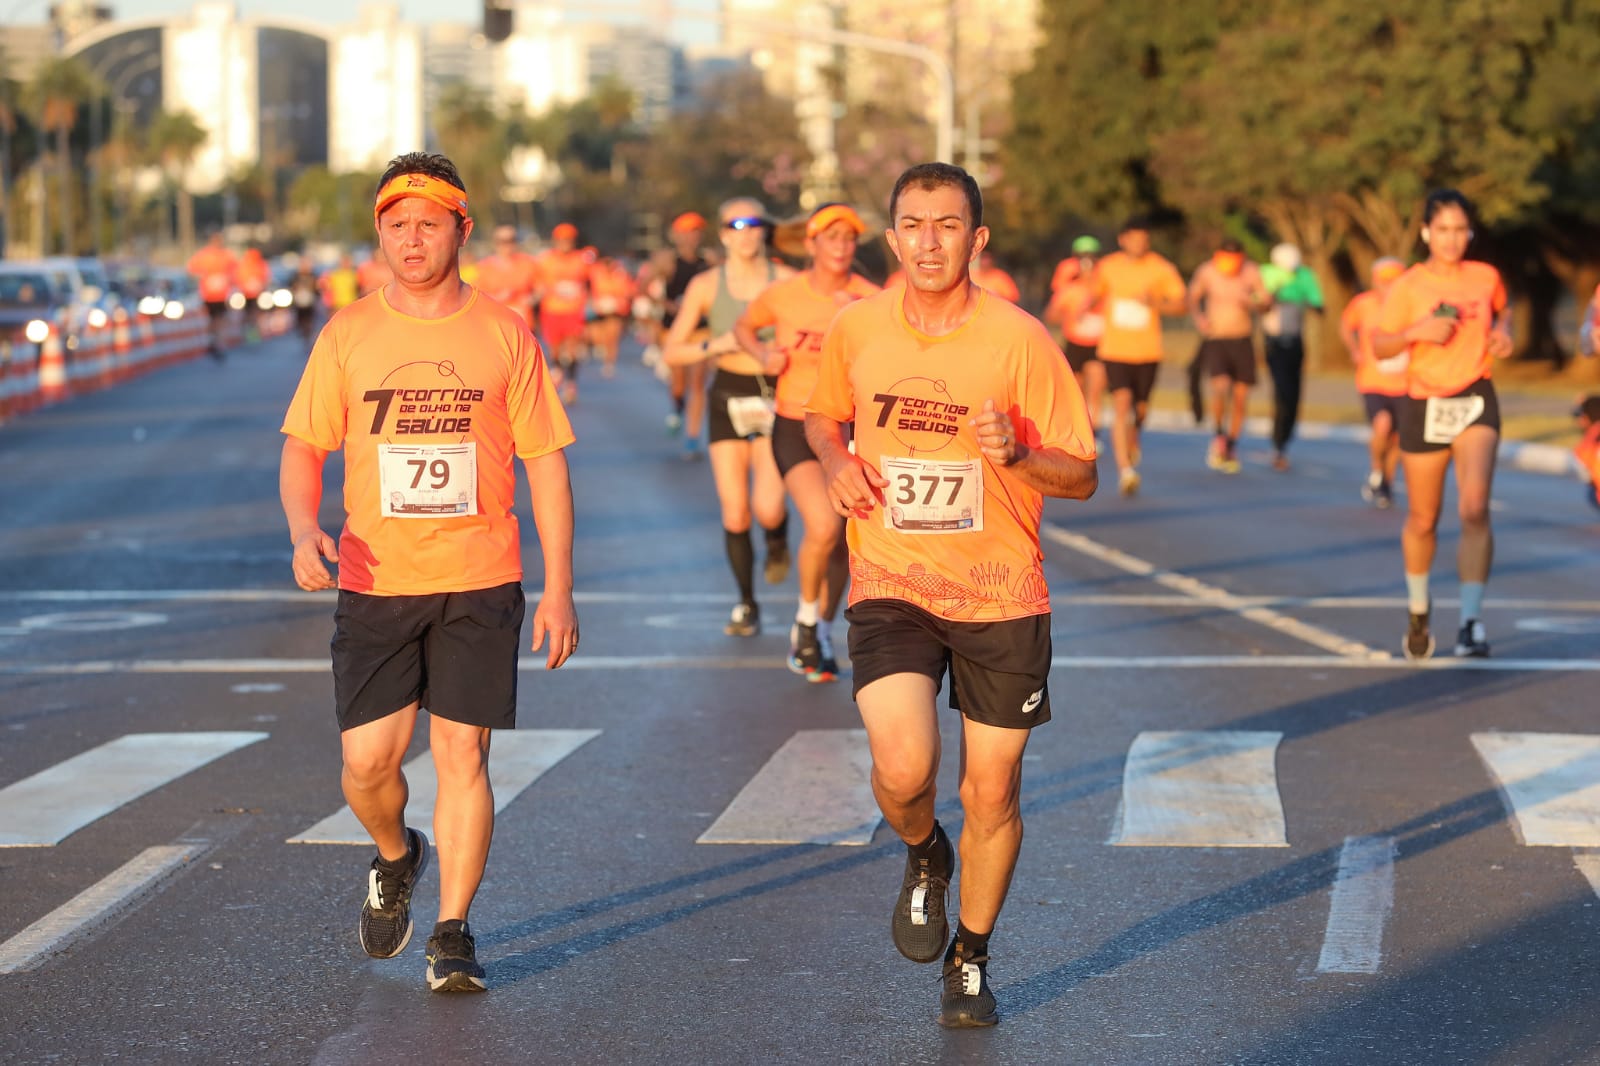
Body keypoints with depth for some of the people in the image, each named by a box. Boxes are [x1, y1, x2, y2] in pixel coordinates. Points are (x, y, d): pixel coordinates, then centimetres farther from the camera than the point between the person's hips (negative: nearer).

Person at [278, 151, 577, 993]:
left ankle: (452, 935, 6)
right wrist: (304, 529, -14)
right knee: (367, 761, -2)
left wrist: (558, 589, 0)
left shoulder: (504, 334, 2)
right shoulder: (346, 336, 5)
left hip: (479, 583, -1)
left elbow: (546, 464, 4)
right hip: (374, 582, 1)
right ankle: (395, 859, 31)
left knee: (461, 753, -5)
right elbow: (303, 447, 7)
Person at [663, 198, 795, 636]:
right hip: (728, 398, 1)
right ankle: (746, 604, 15)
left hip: (776, 397, -1)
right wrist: (713, 345, -17)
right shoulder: (706, 285, -2)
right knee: (734, 513, -3)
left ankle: (778, 542, 24)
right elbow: (671, 353, -2)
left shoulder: (787, 281, -4)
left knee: (767, 509, -14)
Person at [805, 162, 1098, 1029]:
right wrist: (835, 462, -2)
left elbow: (1082, 478, -4)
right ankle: (922, 857, 17)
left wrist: (1016, 455, -25)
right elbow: (822, 415, 20)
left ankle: (970, 959, 32)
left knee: (991, 795, 6)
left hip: (1000, 598, 0)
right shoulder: (856, 329, -1)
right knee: (903, 769, -20)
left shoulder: (1019, 340, -9)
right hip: (890, 589, 1)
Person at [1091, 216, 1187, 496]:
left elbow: (1183, 303, -8)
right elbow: (1094, 293, 20)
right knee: (1121, 404, -17)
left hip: (1148, 350, 1)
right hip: (1115, 349, -1)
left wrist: (1156, 303, -23)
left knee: (1140, 408, 12)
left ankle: (1132, 438, 50)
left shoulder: (1162, 269, -3)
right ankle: (1125, 470, -22)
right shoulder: (1107, 267, 2)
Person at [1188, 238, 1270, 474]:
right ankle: (1219, 435, 2)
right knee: (1220, 387, -23)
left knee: (1240, 397, 2)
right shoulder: (1206, 272, -5)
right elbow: (1192, 297, 11)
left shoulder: (1250, 272, -4)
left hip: (1243, 341, 2)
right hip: (1215, 341, -2)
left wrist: (1252, 304, -21)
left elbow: (1266, 302, 1)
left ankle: (1232, 447, 21)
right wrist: (1198, 317, -7)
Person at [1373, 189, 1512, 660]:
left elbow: (1503, 309, 25)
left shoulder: (1486, 277, 3)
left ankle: (1471, 621, -18)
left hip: (1476, 401, 0)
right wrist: (1417, 331, -19)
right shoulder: (1407, 287, -4)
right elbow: (1379, 347, -1)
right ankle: (1419, 609, 36)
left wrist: (1503, 331, 3)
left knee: (1475, 508, -19)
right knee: (1423, 520, 10)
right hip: (1424, 405, 0)